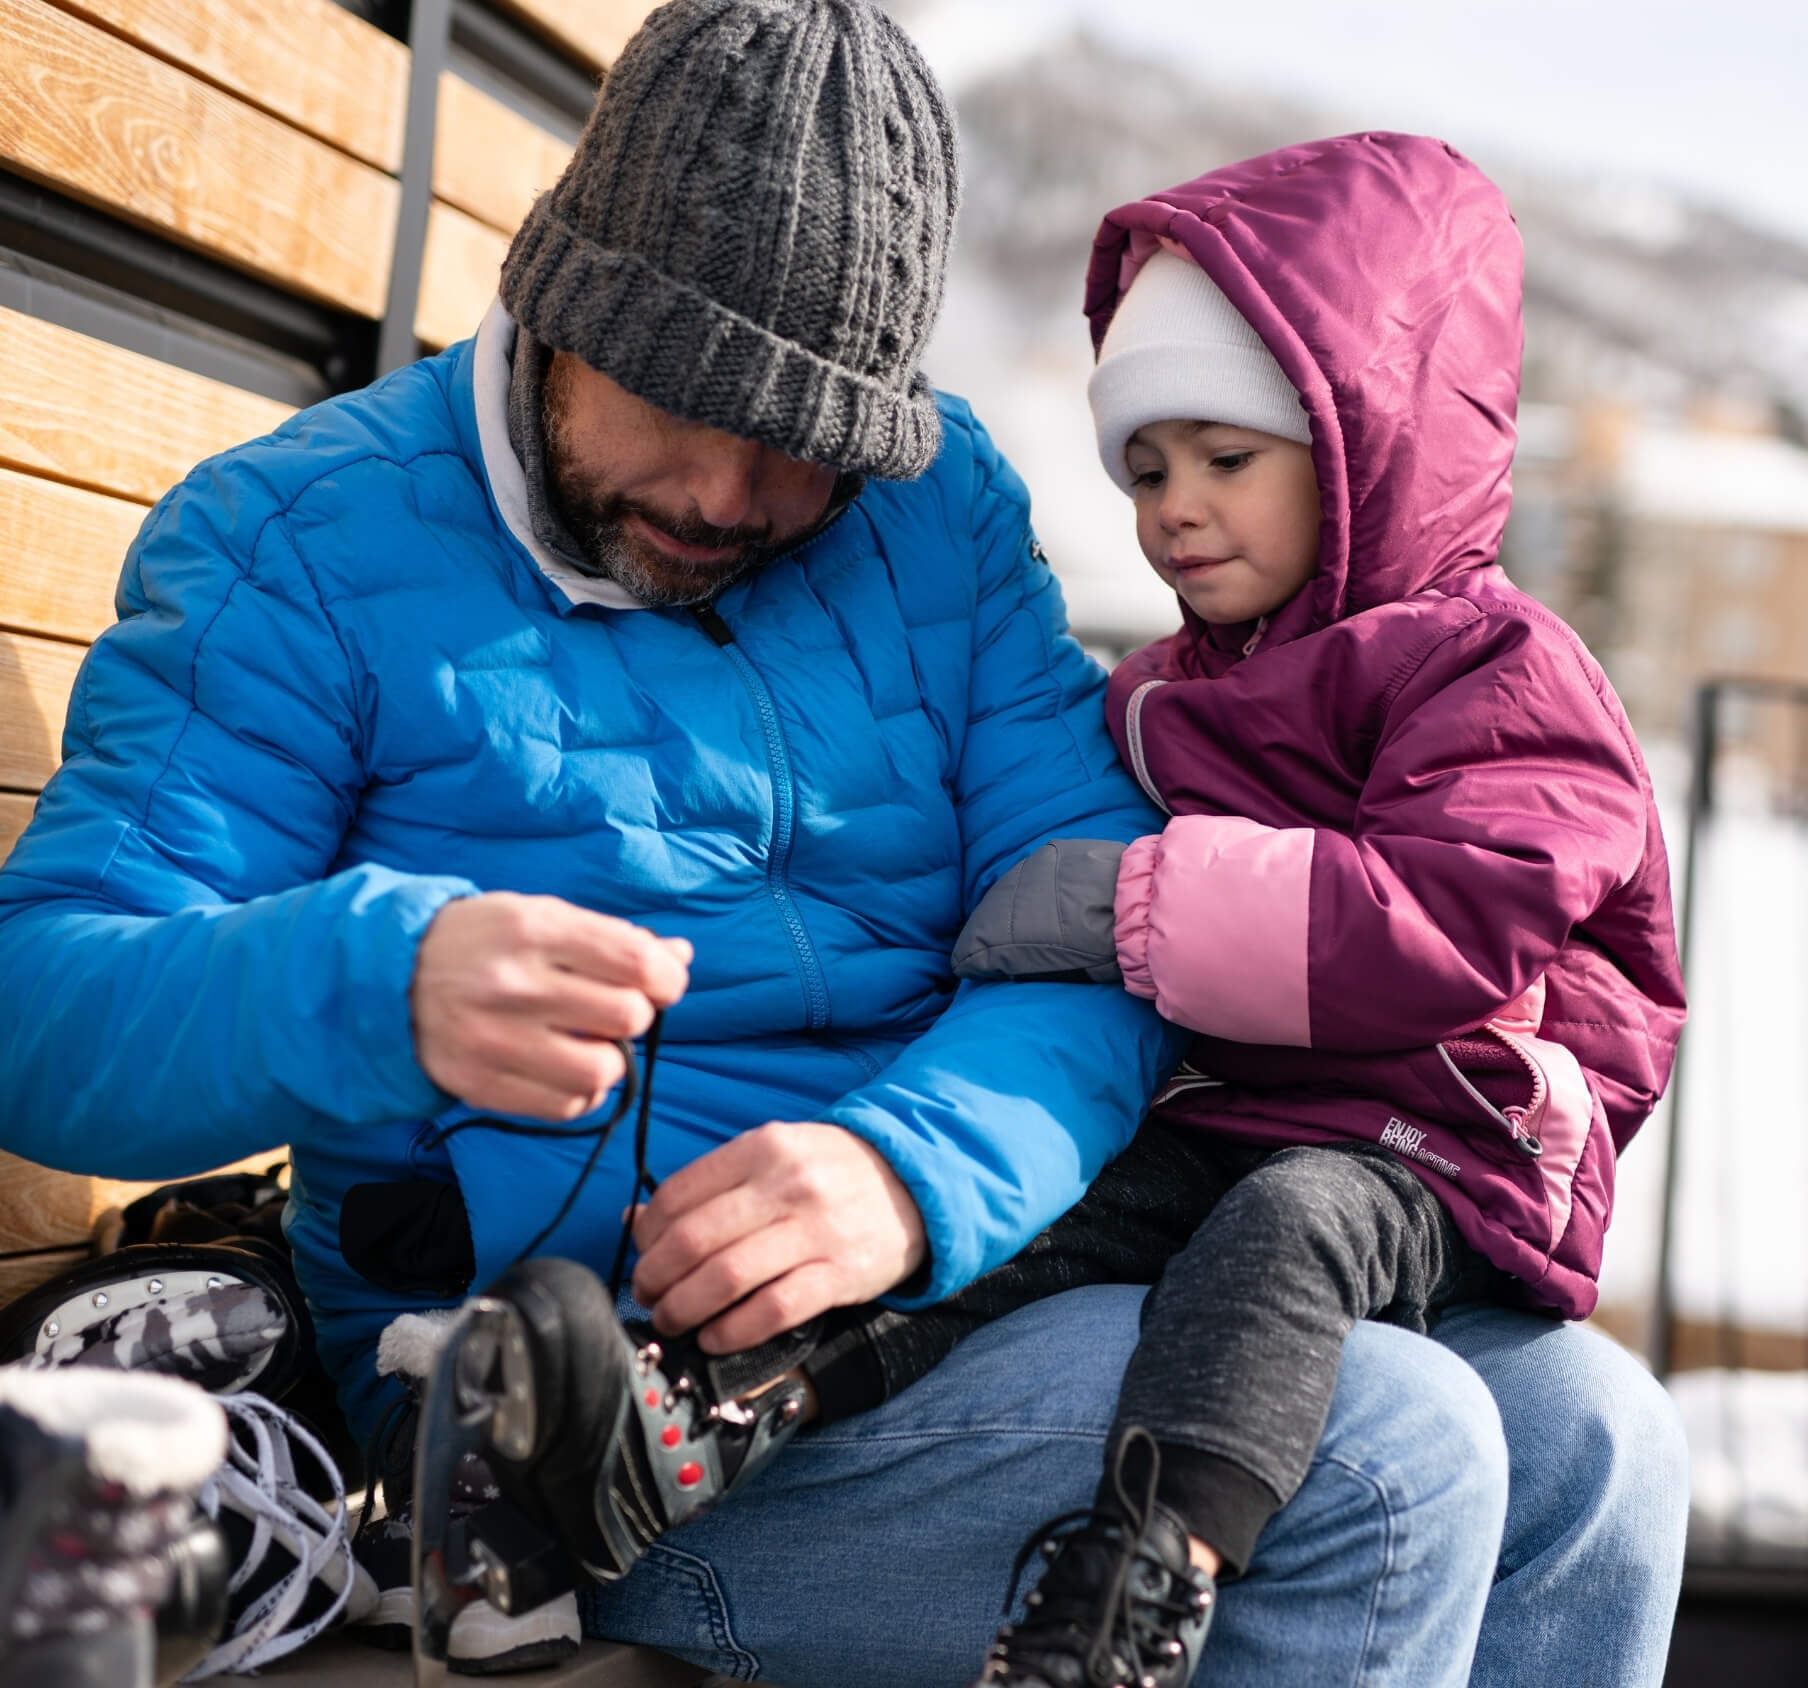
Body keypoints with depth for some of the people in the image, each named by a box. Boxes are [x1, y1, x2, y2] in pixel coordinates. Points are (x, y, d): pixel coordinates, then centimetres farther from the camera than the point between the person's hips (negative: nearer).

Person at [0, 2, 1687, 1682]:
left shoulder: (942, 505, 9)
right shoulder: (296, 539, -3)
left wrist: (919, 1169, -24)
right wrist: (389, 989, -33)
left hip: (976, 1263, 6)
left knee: (1593, 1436, 3)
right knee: (1387, 1465, -21)